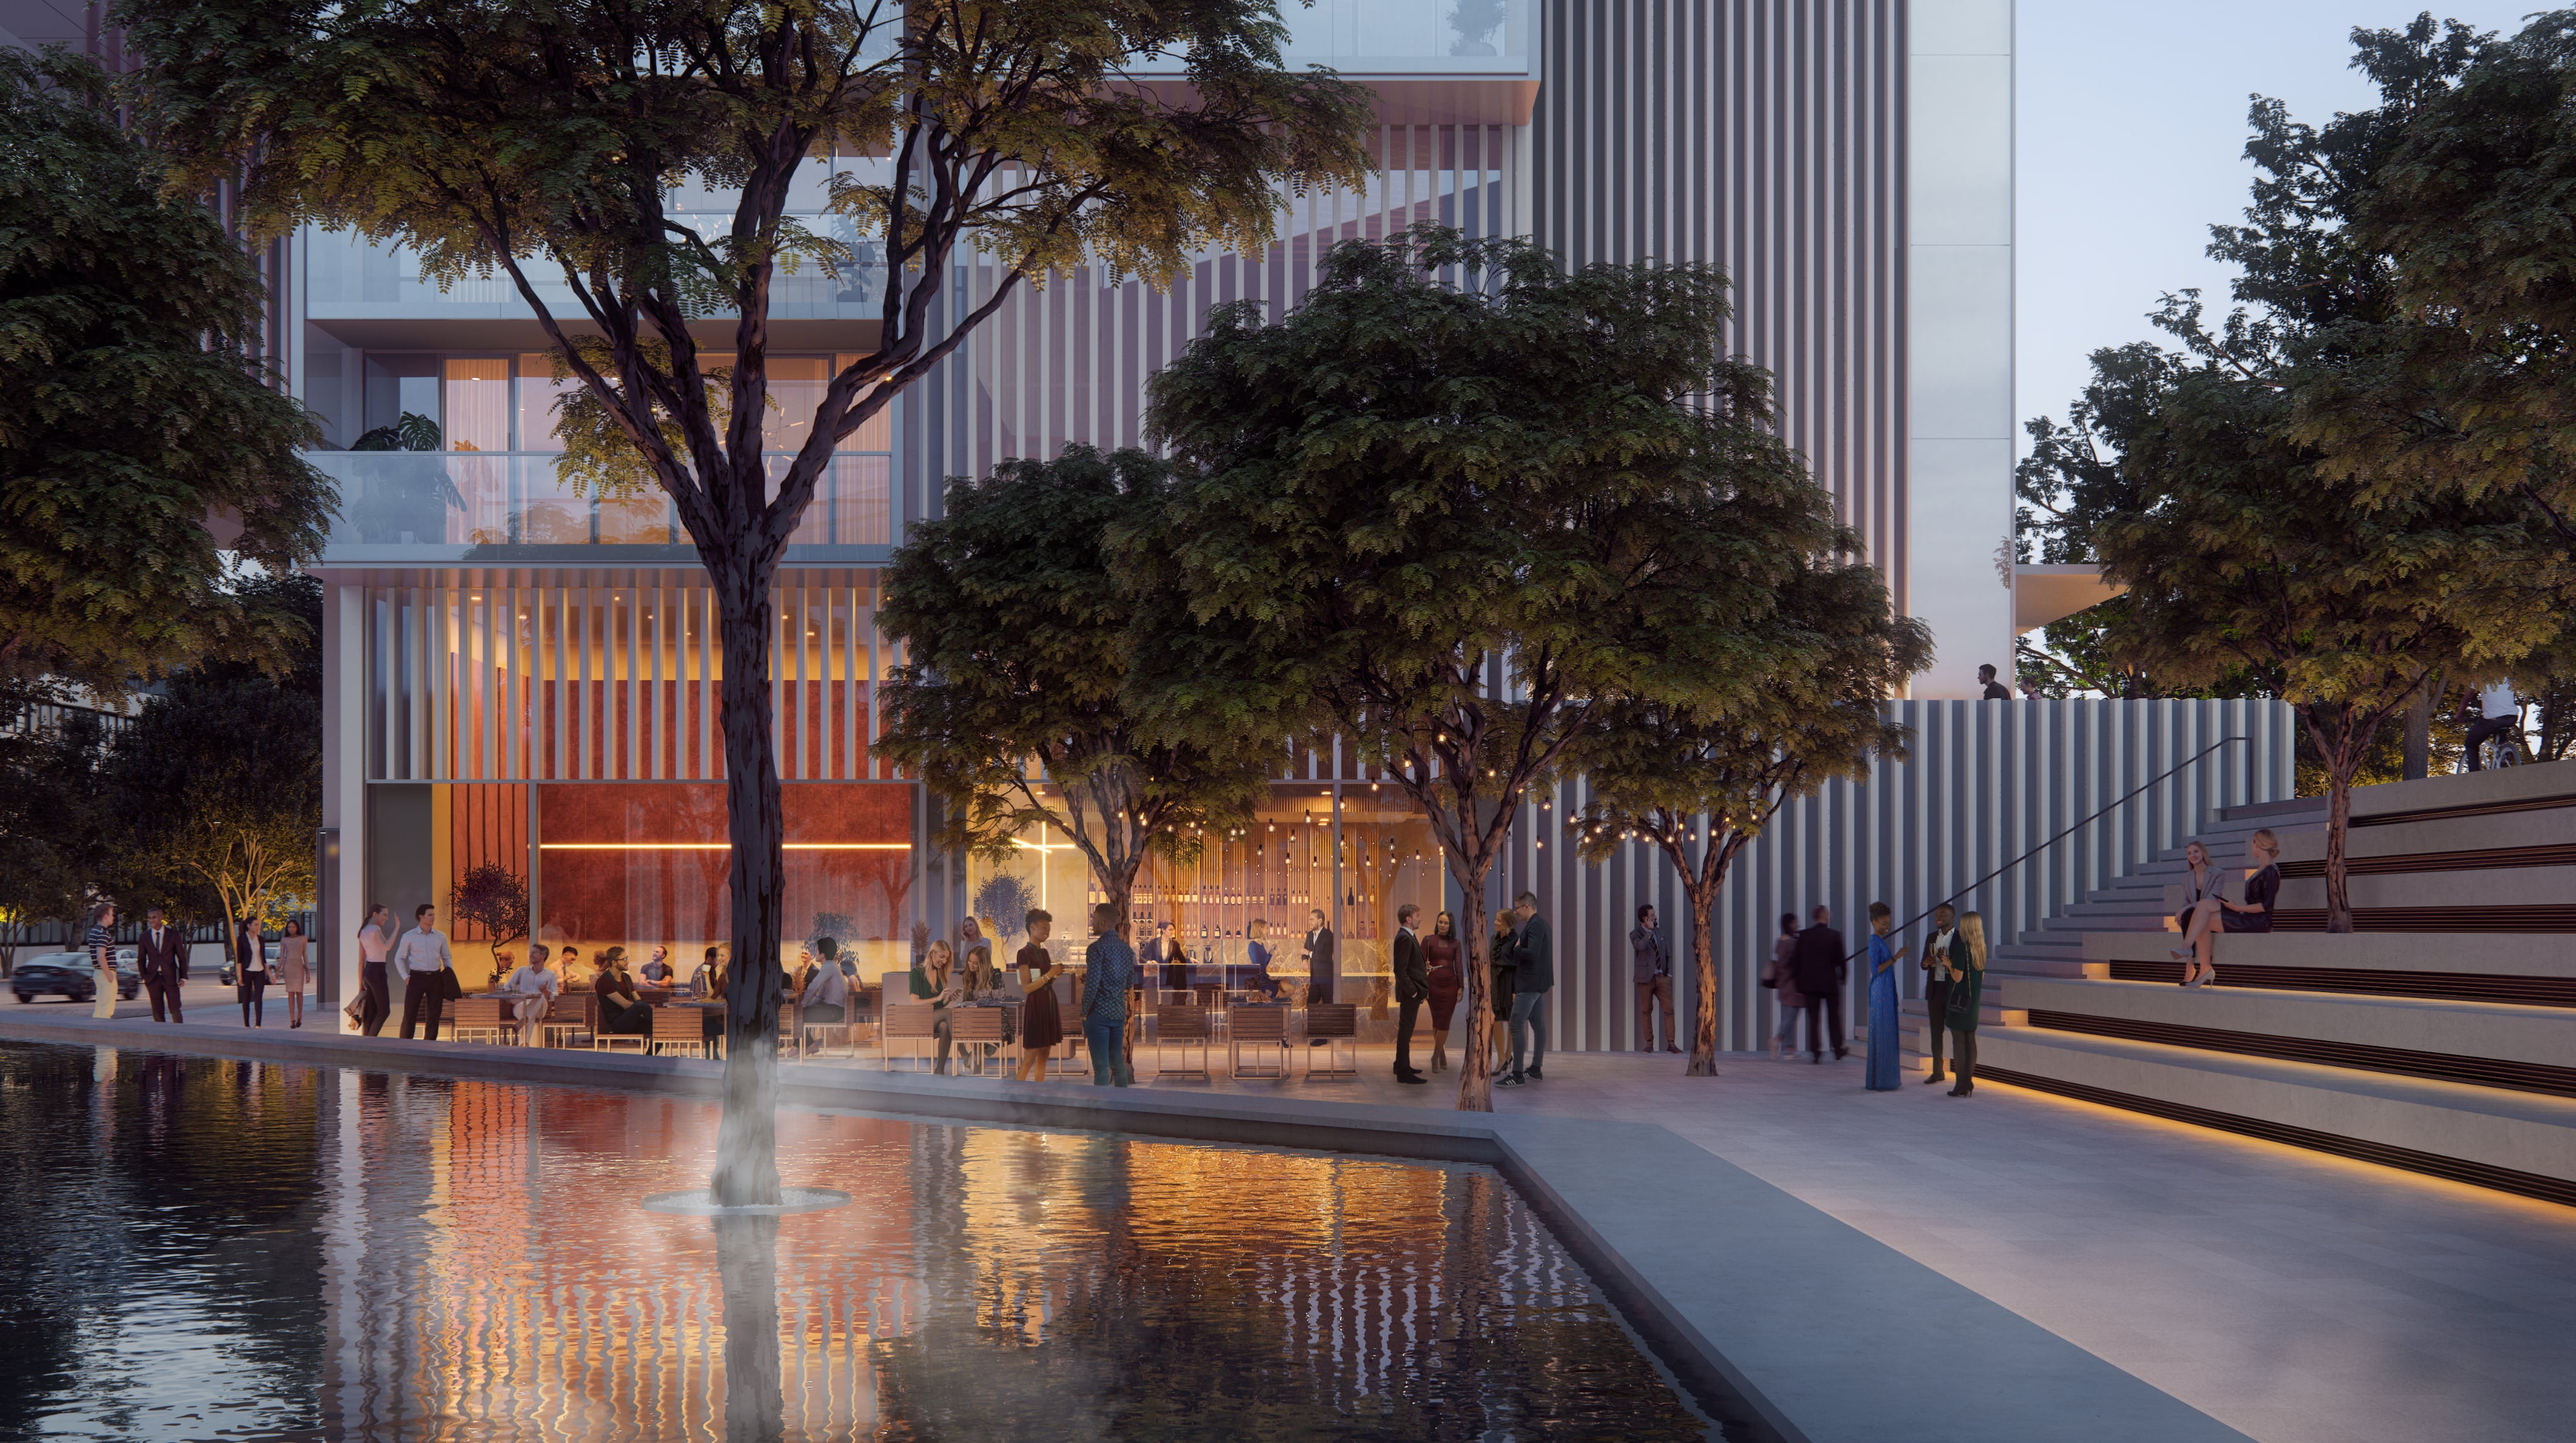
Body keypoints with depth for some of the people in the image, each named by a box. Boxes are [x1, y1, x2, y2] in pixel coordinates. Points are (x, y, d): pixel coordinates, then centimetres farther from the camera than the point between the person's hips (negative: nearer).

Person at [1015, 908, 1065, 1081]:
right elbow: (1027, 988, -15)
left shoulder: (1045, 953, 13)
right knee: (1030, 1058, -8)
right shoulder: (1024, 954, -10)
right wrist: (1049, 975, -19)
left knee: (1044, 1055, 8)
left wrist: (1056, 974, 2)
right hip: (1035, 1006, -8)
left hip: (1049, 1004, 8)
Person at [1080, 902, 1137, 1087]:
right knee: (1118, 1063, 16)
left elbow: (1092, 984, -17)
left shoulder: (1096, 948, -13)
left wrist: (1084, 1014, -10)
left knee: (1101, 1067, -5)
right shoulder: (1127, 949, 10)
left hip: (1099, 1013, -7)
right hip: (1119, 1012, 7)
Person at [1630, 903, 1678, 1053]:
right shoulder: (1635, 934, -1)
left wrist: (1669, 973, 9)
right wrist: (1650, 930, -16)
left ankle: (1671, 1044, -4)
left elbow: (1668, 954, 20)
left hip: (1662, 978, 3)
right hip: (1646, 978, -3)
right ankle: (1649, 1044, 7)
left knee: (1669, 1010, -5)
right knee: (1646, 1011, 0)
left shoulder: (1659, 934, 14)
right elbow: (1640, 946, -24)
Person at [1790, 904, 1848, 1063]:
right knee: (1834, 1017, 12)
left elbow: (1797, 960, 0)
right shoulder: (1835, 936, -8)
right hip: (1830, 982, -1)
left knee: (1813, 1017, 4)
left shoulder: (1804, 936, -2)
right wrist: (1843, 977, 13)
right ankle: (1838, 1051, 18)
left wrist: (1800, 982, 9)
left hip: (1810, 982, 1)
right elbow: (1841, 960, -4)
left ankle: (1815, 1051, -5)